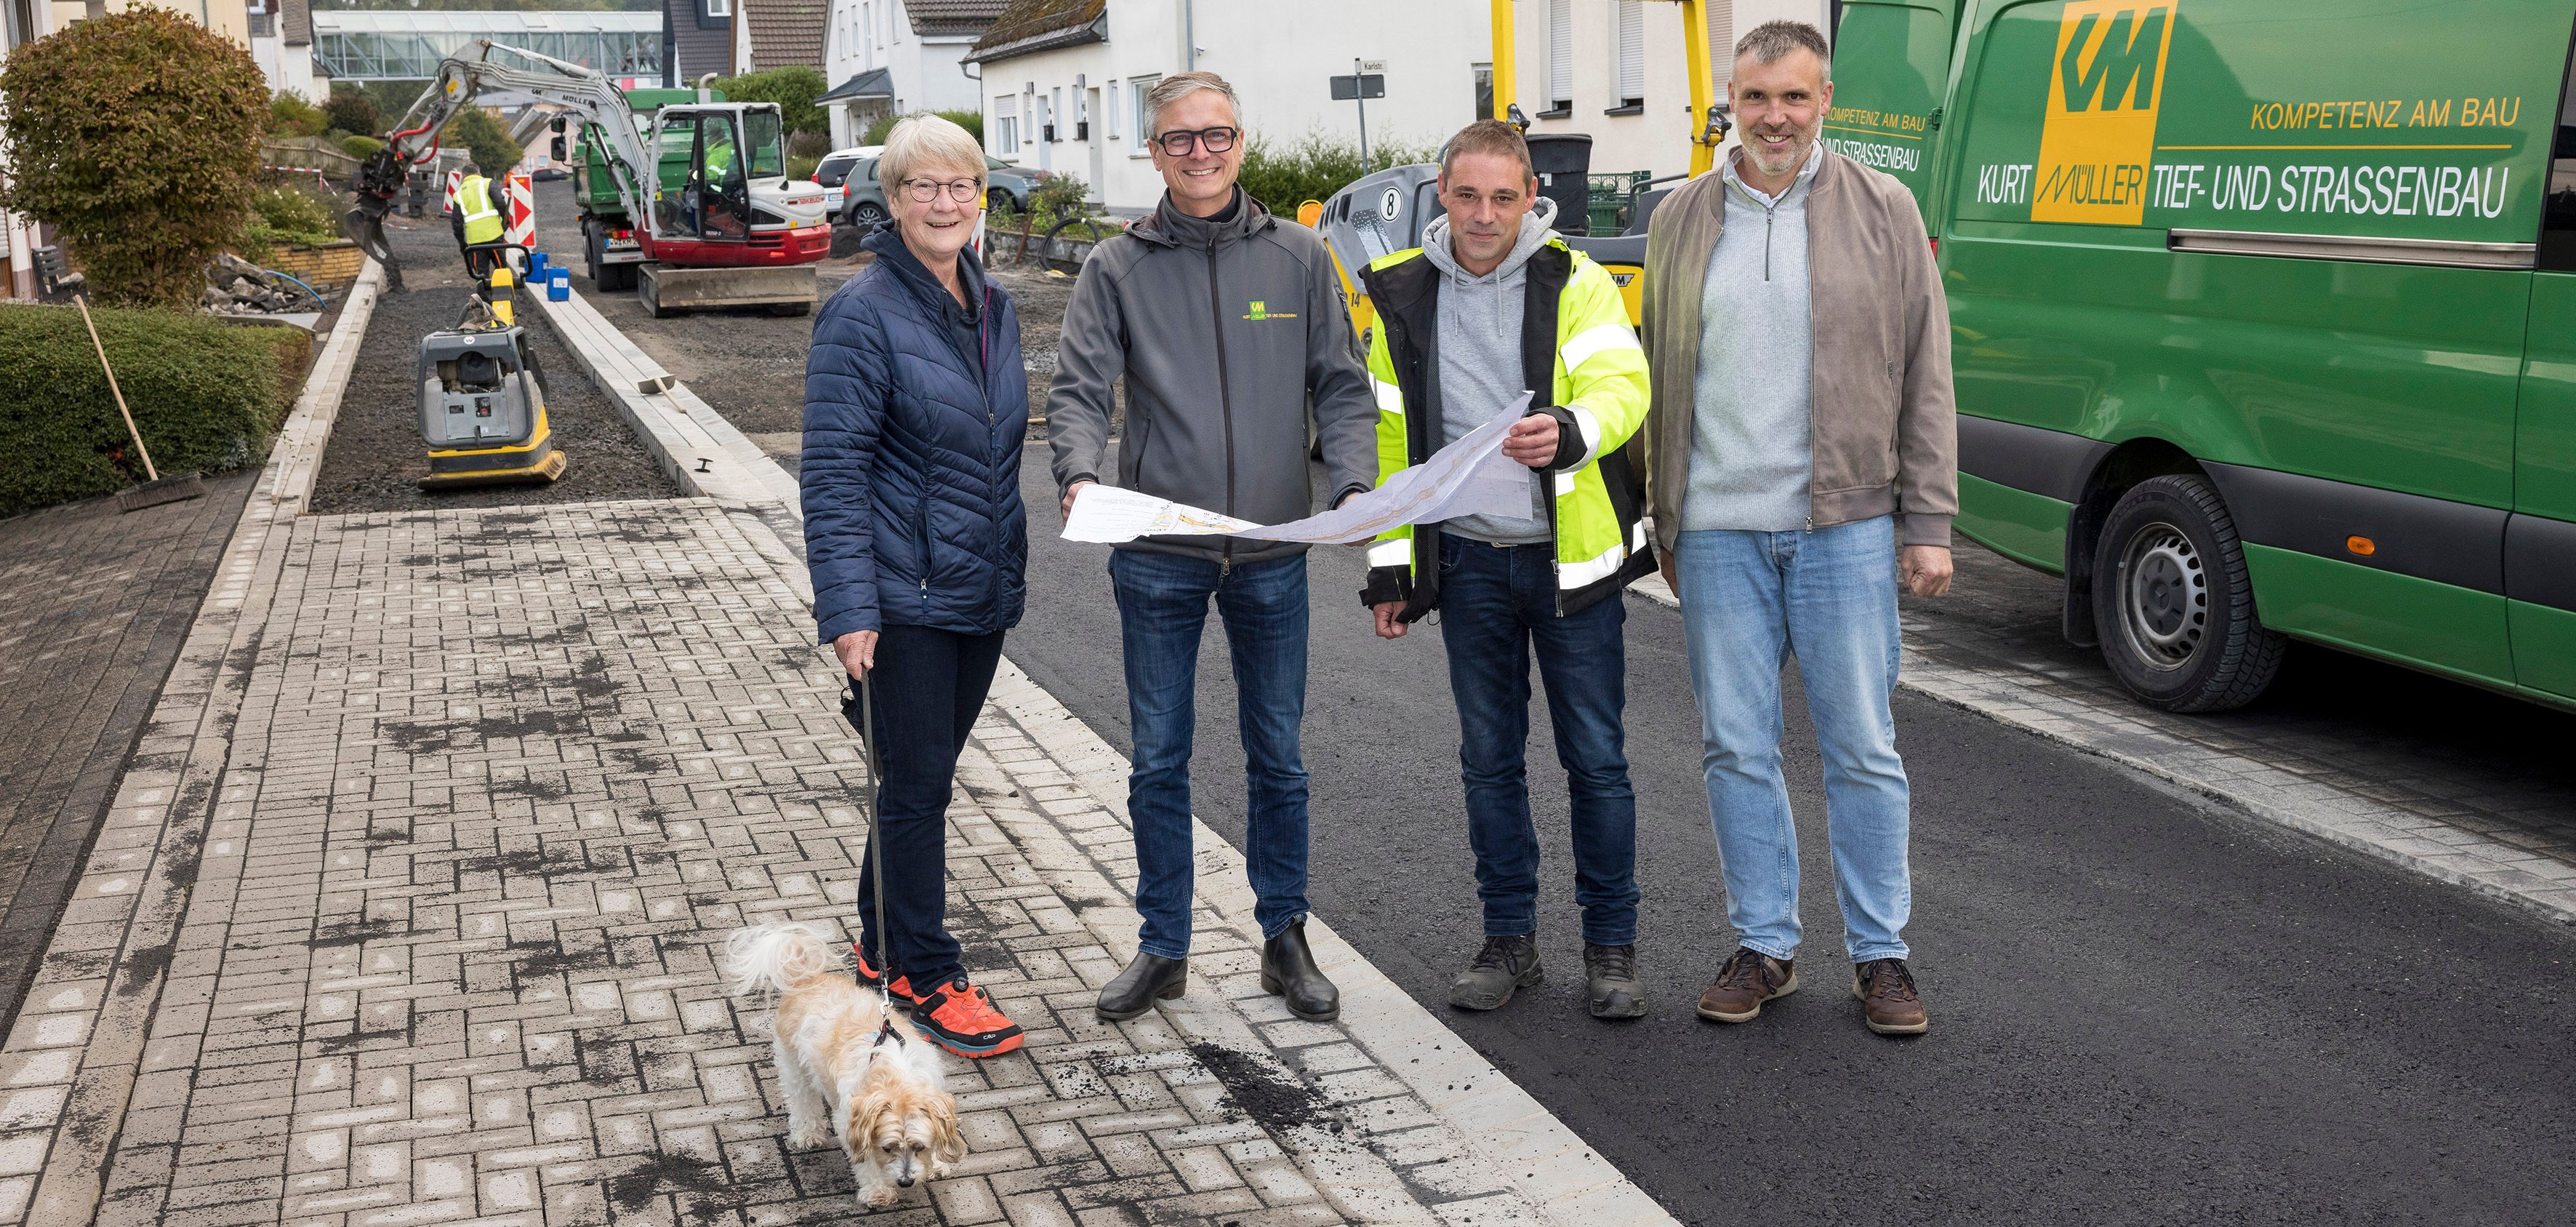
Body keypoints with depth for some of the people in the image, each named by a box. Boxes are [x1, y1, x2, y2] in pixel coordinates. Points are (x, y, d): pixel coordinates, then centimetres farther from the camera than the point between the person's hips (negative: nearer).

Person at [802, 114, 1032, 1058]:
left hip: (982, 592, 7)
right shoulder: (863, 316, -12)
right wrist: (848, 607, -22)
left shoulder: (993, 307, 10)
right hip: (905, 598, -7)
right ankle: (928, 979, 12)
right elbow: (833, 473, -16)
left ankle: (884, 945, 31)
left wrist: (1010, 571, 17)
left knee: (925, 777, 16)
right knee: (916, 784, 1)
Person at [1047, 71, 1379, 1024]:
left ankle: (1285, 940, 25)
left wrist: (1355, 485, -13)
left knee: (1278, 757, 10)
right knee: (1159, 760, 8)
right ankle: (1163, 947, 22)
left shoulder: (1297, 257, 4)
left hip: (1273, 552, 1)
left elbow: (1341, 384, 4)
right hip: (1156, 558, 0)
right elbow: (1079, 390, -4)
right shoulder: (1118, 268, 2)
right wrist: (1081, 477, -24)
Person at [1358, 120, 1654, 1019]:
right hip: (1468, 562, 3)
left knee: (1595, 757, 3)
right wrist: (1389, 566, 7)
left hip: (1572, 556, -3)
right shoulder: (1405, 297, 4)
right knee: (1490, 759, 11)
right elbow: (1391, 437, 9)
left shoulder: (1576, 283, -5)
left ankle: (1611, 945, 17)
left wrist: (1570, 430, -42)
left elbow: (1622, 385, -20)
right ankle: (1510, 938, 24)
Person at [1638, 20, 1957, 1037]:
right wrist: (1665, 523, 13)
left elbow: (1926, 375, 2)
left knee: (1862, 747, 3)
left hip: (1847, 527, -2)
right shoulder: (1682, 221, 10)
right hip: (1719, 532, 2)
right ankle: (1764, 946, 20)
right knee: (1736, 748, 7)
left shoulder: (1882, 211, 3)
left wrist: (1929, 523, -3)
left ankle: (1880, 953, 16)